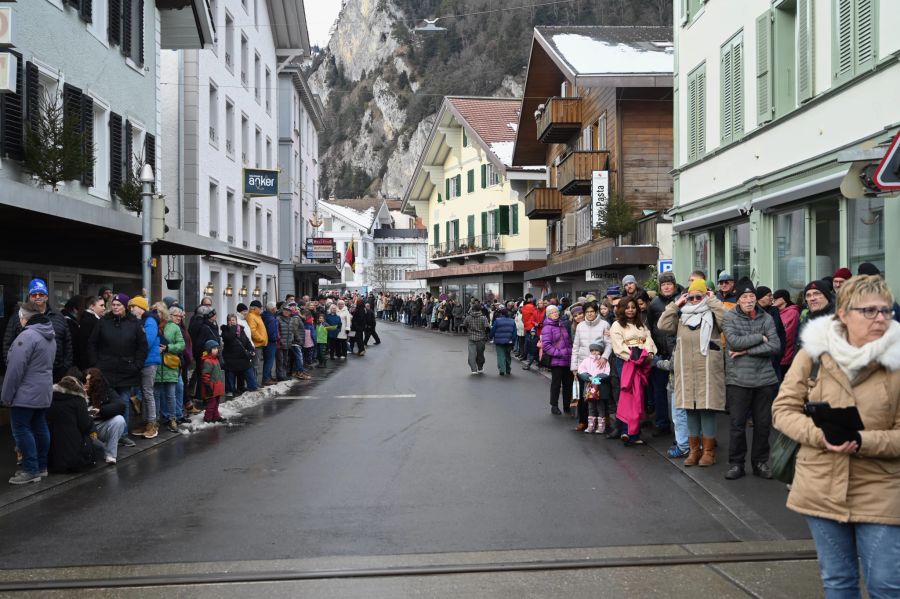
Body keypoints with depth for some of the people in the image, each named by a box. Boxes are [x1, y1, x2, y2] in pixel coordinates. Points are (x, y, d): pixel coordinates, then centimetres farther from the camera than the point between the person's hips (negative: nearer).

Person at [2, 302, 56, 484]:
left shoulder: (27, 336, -18)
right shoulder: (50, 336, 12)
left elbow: (15, 369, -20)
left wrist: (6, 395, -13)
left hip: (25, 394, -9)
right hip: (44, 393, 9)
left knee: (22, 430, -3)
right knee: (40, 428, 13)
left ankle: (31, 470, -3)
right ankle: (41, 467, 20)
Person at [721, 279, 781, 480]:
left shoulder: (766, 318, 4)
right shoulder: (729, 317, -1)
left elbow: (775, 346, -7)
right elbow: (734, 341, -16)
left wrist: (747, 351, -13)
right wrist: (760, 338, -8)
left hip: (765, 379, 2)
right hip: (738, 380, -2)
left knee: (763, 424, 9)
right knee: (737, 425, 3)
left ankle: (760, 462, 22)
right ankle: (736, 463, 15)